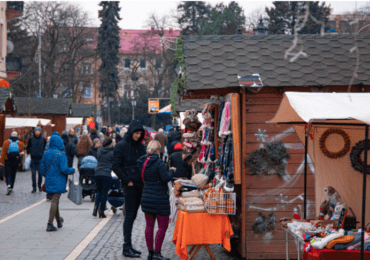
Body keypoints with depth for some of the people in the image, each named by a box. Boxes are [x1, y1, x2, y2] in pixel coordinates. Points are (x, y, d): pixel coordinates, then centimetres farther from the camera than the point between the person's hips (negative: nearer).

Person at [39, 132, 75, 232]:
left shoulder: (46, 153, 2)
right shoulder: (61, 154, -15)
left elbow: (42, 168, 7)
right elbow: (64, 169, -20)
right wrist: (73, 170, -2)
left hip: (49, 181, 6)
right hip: (58, 182, -6)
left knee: (55, 201, 20)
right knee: (55, 201, -4)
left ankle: (59, 221, 36)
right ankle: (50, 224, -9)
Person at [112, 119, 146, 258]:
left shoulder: (140, 146, 12)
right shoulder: (121, 146, -7)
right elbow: (116, 166, -9)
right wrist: (127, 180, -13)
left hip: (140, 184, 6)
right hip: (130, 185, -6)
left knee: (133, 215, 10)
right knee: (129, 216, -6)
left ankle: (129, 246, 16)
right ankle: (127, 247, -2)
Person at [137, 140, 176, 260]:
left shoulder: (142, 162, 3)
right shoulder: (159, 162, -17)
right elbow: (166, 178, -21)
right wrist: (171, 171, -3)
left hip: (146, 197, 7)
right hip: (159, 199, -7)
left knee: (149, 225, 13)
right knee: (163, 226, 3)